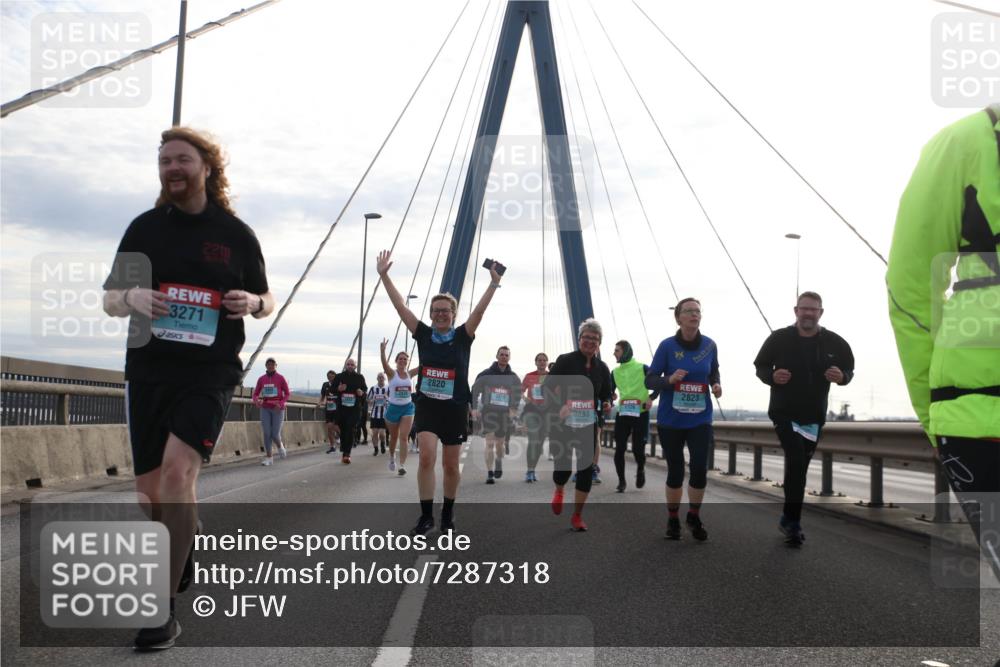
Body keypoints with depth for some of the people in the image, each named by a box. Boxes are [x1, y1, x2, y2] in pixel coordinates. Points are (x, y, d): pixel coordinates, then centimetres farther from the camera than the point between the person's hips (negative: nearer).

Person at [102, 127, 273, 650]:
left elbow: (266, 300, 14)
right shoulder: (145, 227, 8)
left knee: (177, 470, -22)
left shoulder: (236, 234, 4)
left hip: (211, 372, -3)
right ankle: (179, 567, 35)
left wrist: (254, 303, -10)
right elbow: (109, 300, 11)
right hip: (149, 371, 3)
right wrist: (132, 297, -12)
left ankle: (165, 609, -16)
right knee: (151, 489, 8)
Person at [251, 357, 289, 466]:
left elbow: (287, 394, -3)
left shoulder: (281, 378, -4)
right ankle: (268, 458, 1)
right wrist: (256, 401, -19)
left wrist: (281, 404, -20)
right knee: (266, 433, -7)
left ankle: (280, 445, 28)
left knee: (275, 434, -7)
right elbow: (255, 394, 5)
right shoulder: (261, 379, 4)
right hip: (265, 409, 2)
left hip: (278, 410, -2)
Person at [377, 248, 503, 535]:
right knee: (426, 458, -16)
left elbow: (479, 310, -15)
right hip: (427, 405, 1)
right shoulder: (423, 335, 1)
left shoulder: (462, 337, -3)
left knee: (450, 465, 9)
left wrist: (494, 282, -26)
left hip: (455, 408, 0)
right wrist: (384, 274, -8)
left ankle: (448, 511, 29)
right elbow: (400, 305, -3)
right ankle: (426, 515, -6)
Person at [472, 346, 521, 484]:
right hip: (488, 411, -3)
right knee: (490, 443, -13)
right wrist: (474, 408, -6)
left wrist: (513, 409, 2)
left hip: (504, 413, 3)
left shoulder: (513, 377, 9)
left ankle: (499, 462, 42)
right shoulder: (486, 374, 1)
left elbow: (518, 394, 16)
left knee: (500, 444, 11)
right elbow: (475, 390, 3)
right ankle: (490, 474, -13)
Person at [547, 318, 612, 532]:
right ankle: (558, 491, 35)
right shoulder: (565, 361, -5)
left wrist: (606, 404, -6)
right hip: (563, 423, -3)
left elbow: (606, 393, 18)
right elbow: (548, 385, -8)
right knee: (563, 465, -4)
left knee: (586, 468, 0)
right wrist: (558, 407, -24)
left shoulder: (602, 368, 7)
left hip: (588, 425, 3)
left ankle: (577, 516, 14)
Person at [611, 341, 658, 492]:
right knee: (619, 449, -3)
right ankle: (621, 481, 10)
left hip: (641, 414, -4)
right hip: (622, 414, 4)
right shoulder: (615, 372, 9)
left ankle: (640, 469, 30)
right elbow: (610, 391, 15)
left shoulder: (642, 368, -6)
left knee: (638, 448, -3)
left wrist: (651, 398, -15)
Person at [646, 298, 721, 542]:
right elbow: (649, 380, -6)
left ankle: (694, 517, 18)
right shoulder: (667, 346, -9)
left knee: (700, 469, -7)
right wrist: (669, 379, -24)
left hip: (700, 419, 2)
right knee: (675, 471, 6)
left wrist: (716, 385, -5)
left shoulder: (710, 345, -1)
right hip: (670, 420, -1)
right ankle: (673, 519, 27)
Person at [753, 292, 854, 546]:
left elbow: (849, 369, 9)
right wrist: (772, 376, -20)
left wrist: (842, 377, -15)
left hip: (814, 416, 3)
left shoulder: (834, 342, -3)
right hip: (784, 412, -3)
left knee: (799, 468, 12)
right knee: (796, 461, -20)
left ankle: (789, 519, 27)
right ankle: (793, 521, -12)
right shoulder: (779, 338, -7)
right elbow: (760, 367, 2)